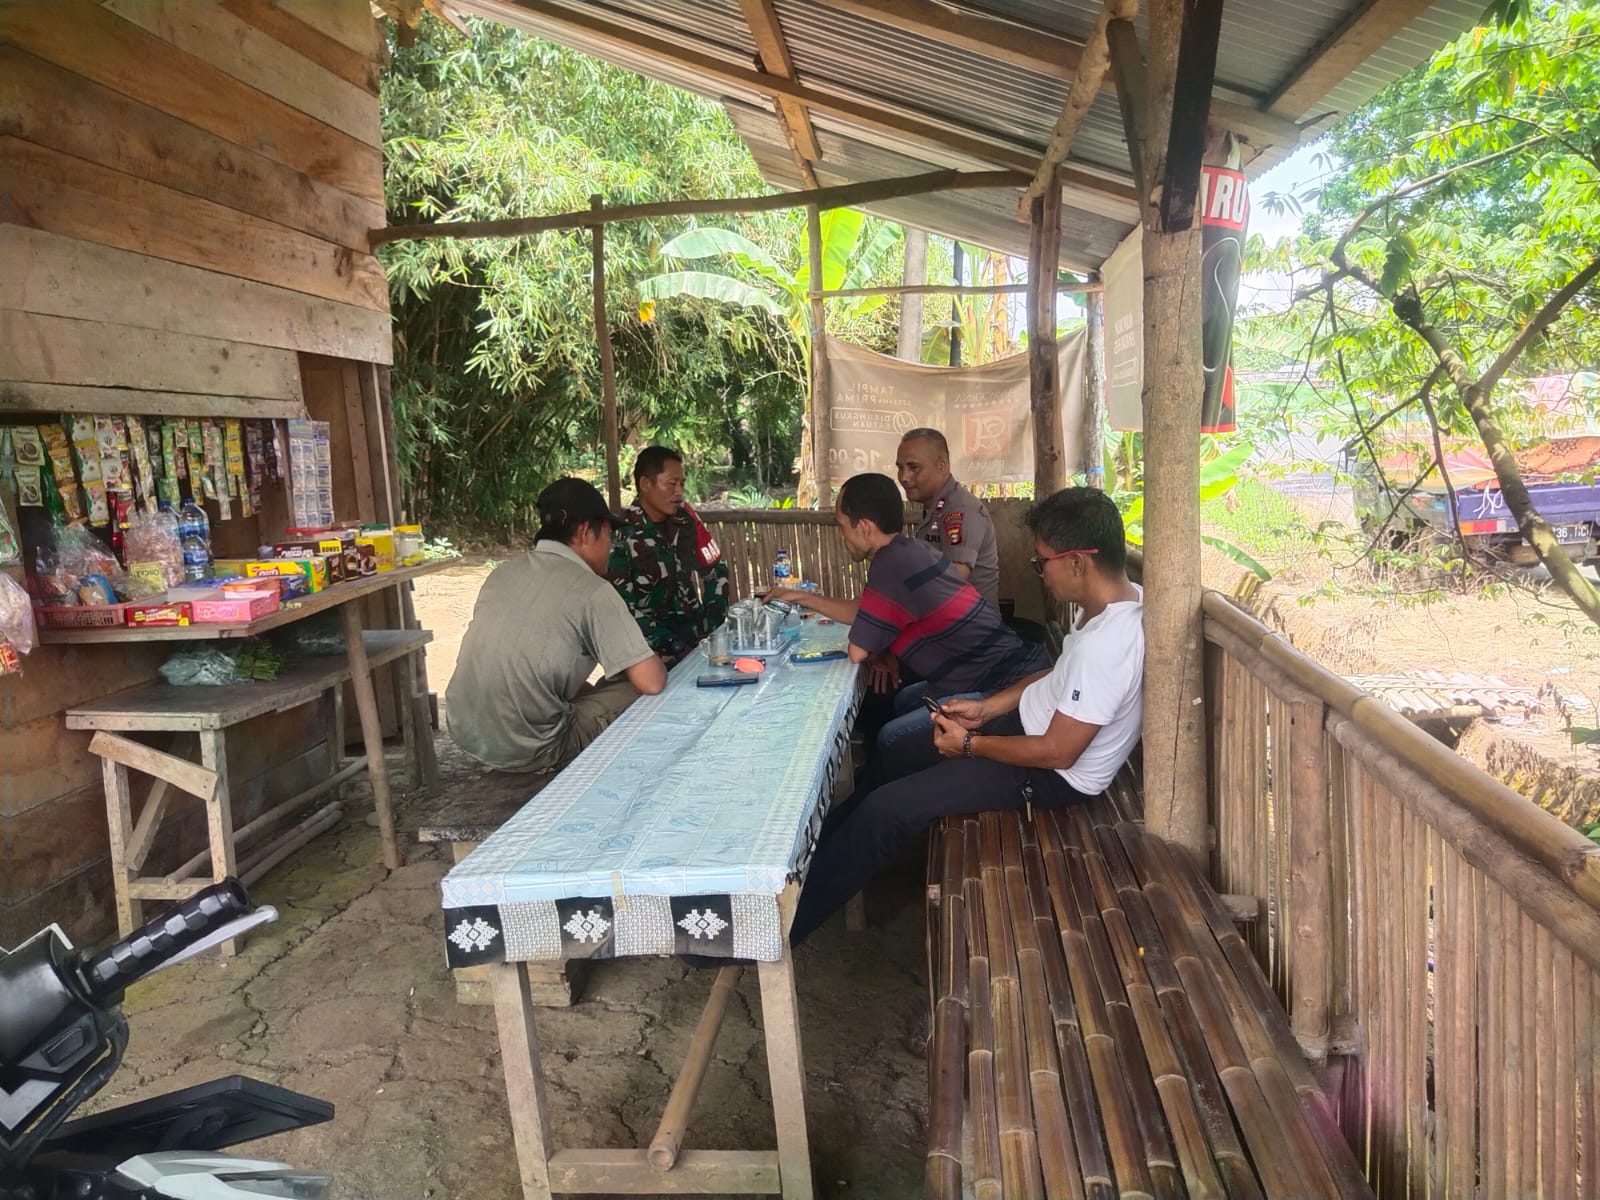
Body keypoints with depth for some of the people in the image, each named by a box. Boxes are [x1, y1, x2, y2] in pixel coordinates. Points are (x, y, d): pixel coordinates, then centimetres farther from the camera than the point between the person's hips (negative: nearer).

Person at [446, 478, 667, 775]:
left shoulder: (504, 572, 7)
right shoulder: (592, 591, -13)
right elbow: (651, 682, -16)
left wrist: (588, 689, 23)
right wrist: (654, 663, 7)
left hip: (465, 733, 7)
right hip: (525, 751, -7)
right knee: (635, 693, 7)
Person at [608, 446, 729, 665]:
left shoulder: (685, 518, 3)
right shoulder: (620, 537, -12)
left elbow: (716, 570, 10)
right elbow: (623, 610, -15)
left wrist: (715, 626, -3)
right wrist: (674, 647, -20)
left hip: (699, 634, 5)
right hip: (656, 648, -5)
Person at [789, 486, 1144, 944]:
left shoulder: (1106, 645, -34)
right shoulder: (1122, 599, -3)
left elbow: (1057, 752, -28)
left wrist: (970, 743, -14)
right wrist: (986, 708, 4)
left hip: (1052, 774, -10)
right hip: (1029, 719, 10)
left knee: (884, 809, -13)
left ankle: (790, 921, 3)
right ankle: (820, 848, 28)